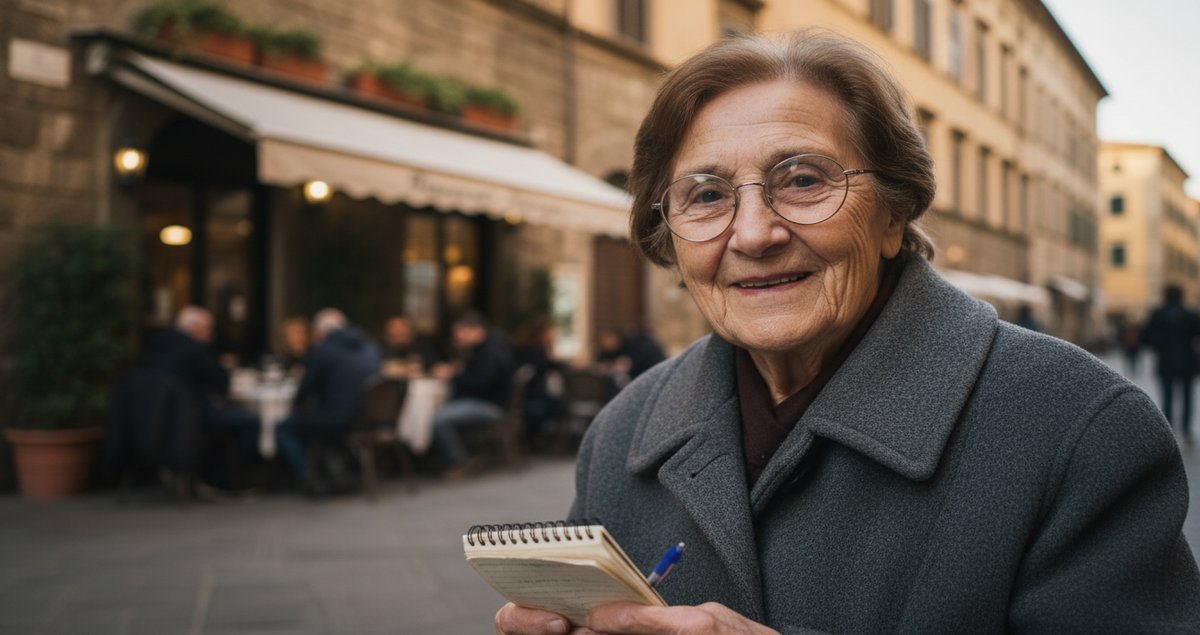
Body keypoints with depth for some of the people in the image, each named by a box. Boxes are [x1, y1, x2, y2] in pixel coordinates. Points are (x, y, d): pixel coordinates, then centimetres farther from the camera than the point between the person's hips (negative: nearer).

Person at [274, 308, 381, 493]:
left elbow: (307, 388, -1)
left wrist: (297, 405, 21)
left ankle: (311, 478, 0)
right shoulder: (370, 347, 11)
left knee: (283, 430, 9)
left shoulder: (322, 351, -8)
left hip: (339, 423, -7)